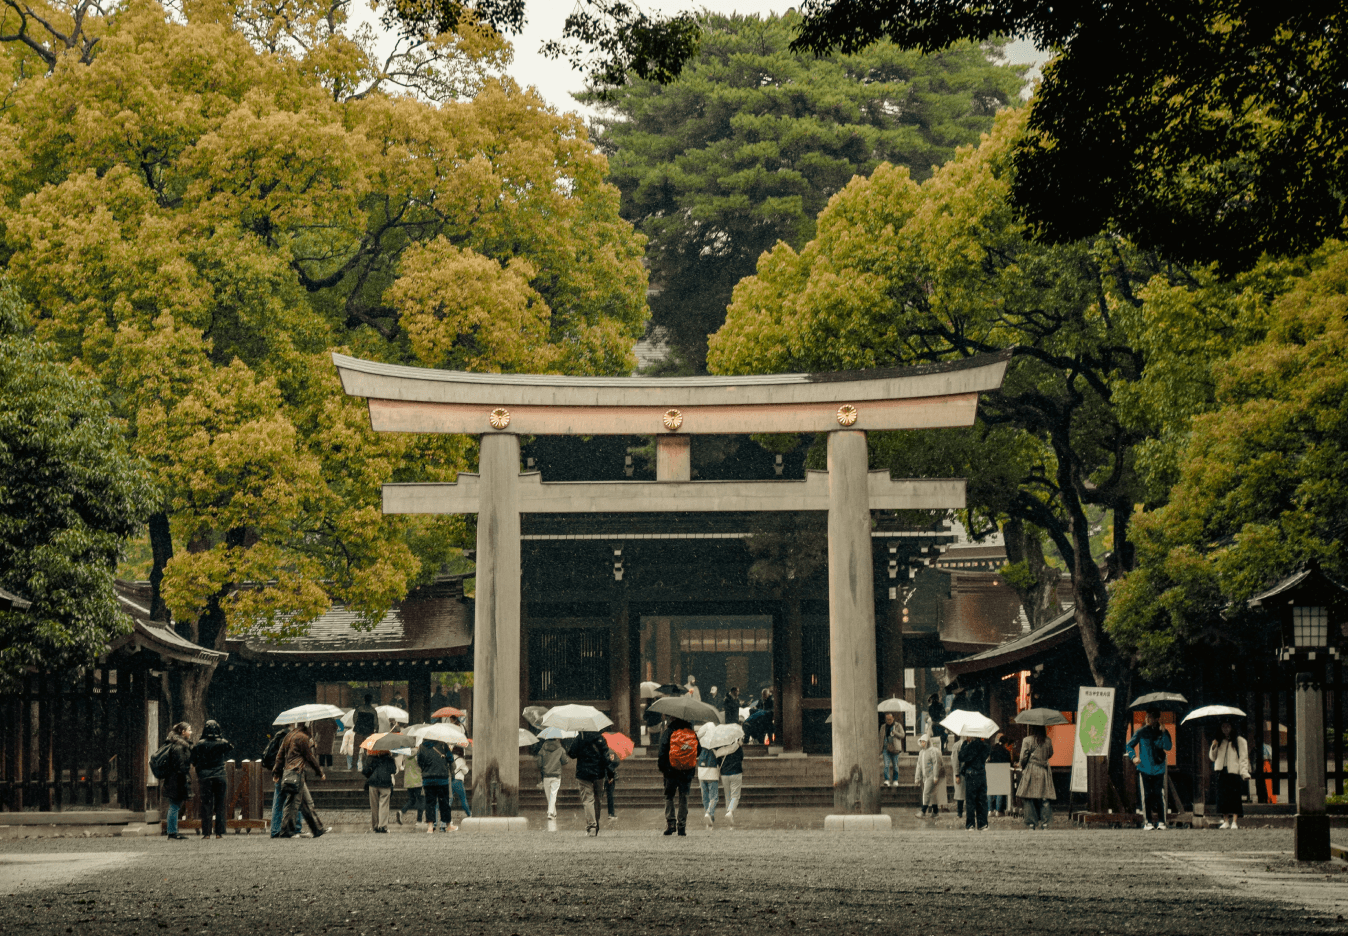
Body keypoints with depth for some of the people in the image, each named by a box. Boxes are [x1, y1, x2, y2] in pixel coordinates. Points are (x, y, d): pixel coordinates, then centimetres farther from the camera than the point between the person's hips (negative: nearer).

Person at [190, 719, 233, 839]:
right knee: (220, 805, 6)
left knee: (206, 806, 3)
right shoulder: (223, 743, -3)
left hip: (205, 778, 0)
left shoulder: (199, 745, -3)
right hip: (220, 777, 0)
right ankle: (219, 832, 2)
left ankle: (206, 832, -1)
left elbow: (193, 762, 2)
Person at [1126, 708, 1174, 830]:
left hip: (1159, 769, 0)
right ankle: (1147, 822, 3)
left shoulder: (1163, 733, 6)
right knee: (1146, 796, -2)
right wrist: (1134, 757, -3)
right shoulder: (1141, 732, 5)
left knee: (1159, 796, -2)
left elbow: (1168, 747, -9)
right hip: (1144, 769, 0)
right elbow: (1129, 745, 13)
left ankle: (1161, 822, 4)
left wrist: (1163, 733, -18)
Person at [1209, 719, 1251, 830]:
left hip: (1234, 772, -4)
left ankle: (1234, 822, -4)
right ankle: (1226, 821, 6)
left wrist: (1244, 774, -11)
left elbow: (1243, 758, 0)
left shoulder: (1240, 741, 5)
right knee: (1222, 798, 0)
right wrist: (1213, 748, 2)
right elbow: (1212, 758, 22)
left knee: (1235, 798, -7)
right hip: (1222, 773, 4)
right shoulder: (1219, 741, 19)